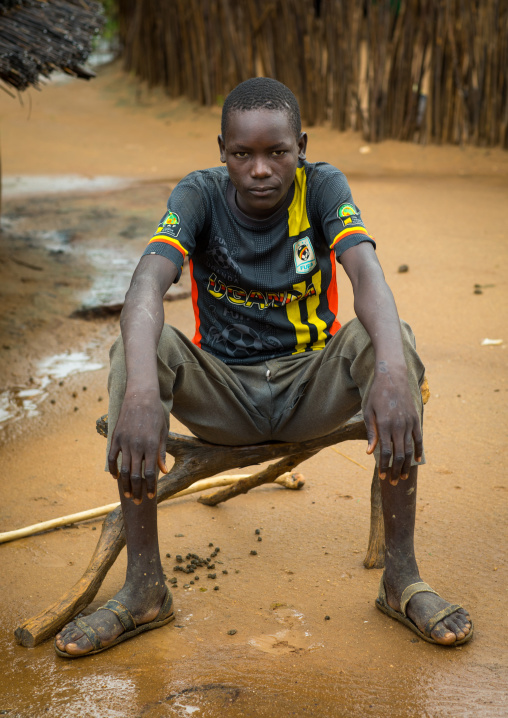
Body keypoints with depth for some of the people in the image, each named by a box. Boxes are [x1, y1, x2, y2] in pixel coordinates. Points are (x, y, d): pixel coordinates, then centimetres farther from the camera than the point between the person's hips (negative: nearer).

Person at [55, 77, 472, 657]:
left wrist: (392, 371, -50)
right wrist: (142, 388, -49)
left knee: (392, 339, -28)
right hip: (222, 394, 0)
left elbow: (366, 273, -28)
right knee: (137, 348, -27)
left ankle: (402, 577, -22)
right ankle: (143, 587, -23)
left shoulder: (321, 187, -9)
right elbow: (148, 284, -28)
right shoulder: (200, 195, -9)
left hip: (311, 389, 0)